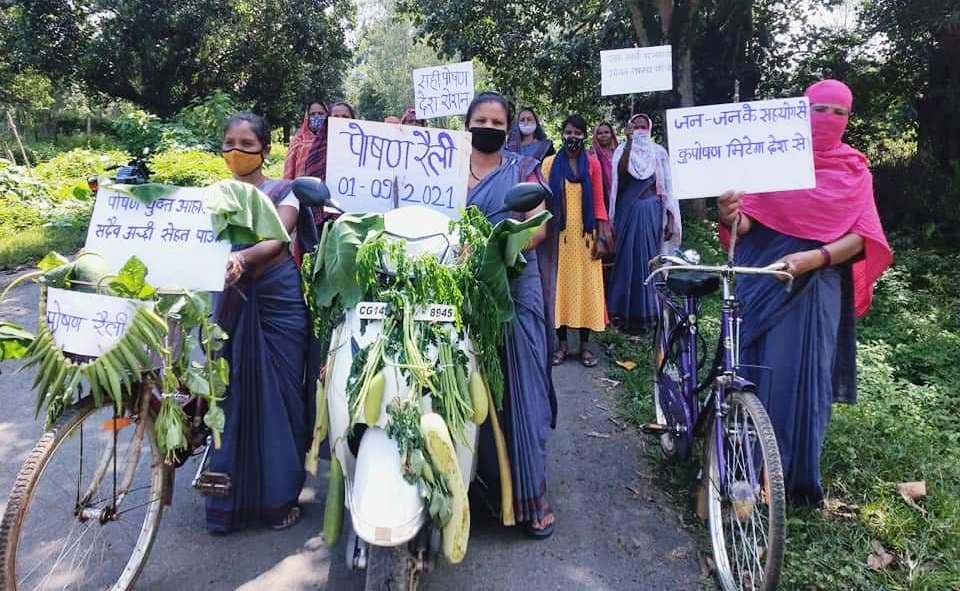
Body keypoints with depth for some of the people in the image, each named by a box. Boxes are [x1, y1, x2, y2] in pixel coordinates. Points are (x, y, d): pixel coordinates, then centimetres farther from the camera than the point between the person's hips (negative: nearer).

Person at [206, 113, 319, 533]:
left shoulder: (284, 192, 1)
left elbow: (277, 241, -16)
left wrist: (242, 256, -36)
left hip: (278, 301, -2)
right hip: (232, 302, 3)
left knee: (279, 395, 1)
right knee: (231, 396, 4)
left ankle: (280, 496, 15)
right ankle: (229, 495, 19)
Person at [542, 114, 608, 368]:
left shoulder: (592, 163, 7)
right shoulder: (550, 163, 5)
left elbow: (598, 201, 5)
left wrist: (601, 234, -2)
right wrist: (544, 232, -4)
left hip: (585, 233, 1)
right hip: (559, 233, -1)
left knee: (586, 284, 2)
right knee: (560, 283, 1)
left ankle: (585, 344, 9)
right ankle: (562, 343, 8)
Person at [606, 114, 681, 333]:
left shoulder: (659, 153, 9)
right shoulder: (622, 151, 9)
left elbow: (666, 187, 5)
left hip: (651, 211, 0)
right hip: (627, 210, 0)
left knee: (648, 257, 1)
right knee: (628, 257, 0)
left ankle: (646, 311, 6)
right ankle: (627, 312, 4)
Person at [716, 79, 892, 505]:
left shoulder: (854, 171, 8)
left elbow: (861, 237, 0)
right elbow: (748, 222, -1)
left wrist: (815, 257, -19)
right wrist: (730, 216, -25)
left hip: (816, 283, 0)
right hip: (763, 278, 0)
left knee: (803, 376, -1)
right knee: (753, 370, 1)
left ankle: (799, 476, 14)